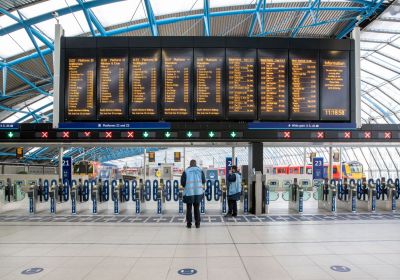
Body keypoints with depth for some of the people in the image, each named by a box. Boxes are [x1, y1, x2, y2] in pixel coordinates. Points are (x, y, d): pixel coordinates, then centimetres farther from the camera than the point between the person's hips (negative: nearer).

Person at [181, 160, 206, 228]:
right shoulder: (200, 171, 0)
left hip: (189, 192, -2)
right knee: (197, 208, 13)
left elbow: (182, 182, -4)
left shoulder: (186, 171, -6)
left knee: (189, 209, 10)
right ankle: (197, 224, 13)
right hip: (198, 192, 2)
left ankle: (189, 224, 10)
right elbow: (203, 181, 3)